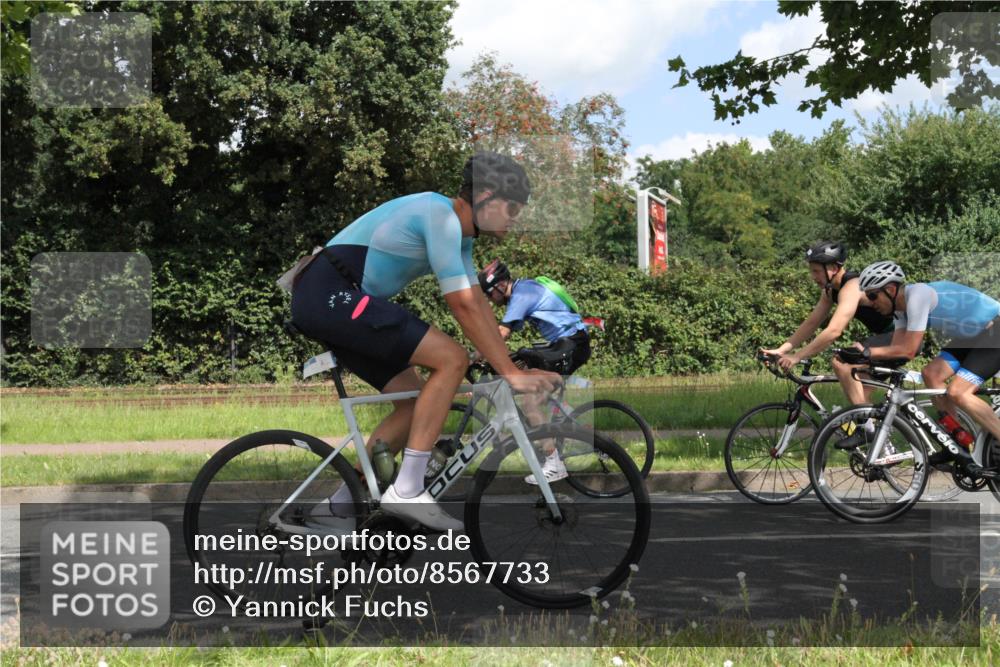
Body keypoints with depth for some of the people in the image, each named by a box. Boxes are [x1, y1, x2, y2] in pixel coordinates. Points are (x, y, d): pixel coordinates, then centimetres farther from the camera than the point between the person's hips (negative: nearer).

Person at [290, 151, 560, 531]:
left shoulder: (458, 231, 17)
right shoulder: (440, 214, -15)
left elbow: (479, 303, 18)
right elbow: (463, 305, -18)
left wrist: (512, 367, 13)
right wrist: (511, 373, -15)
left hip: (325, 303, 11)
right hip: (333, 295, -11)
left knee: (417, 402, 9)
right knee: (452, 359, -15)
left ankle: (338, 505, 12)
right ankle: (407, 491, -13)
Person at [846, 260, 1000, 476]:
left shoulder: (917, 296, -25)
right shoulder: (902, 305, 4)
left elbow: (908, 351, -26)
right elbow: (897, 347, 1)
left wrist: (867, 352, -22)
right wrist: (863, 353, -11)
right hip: (971, 336, 10)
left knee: (957, 392, -19)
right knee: (931, 374, -2)